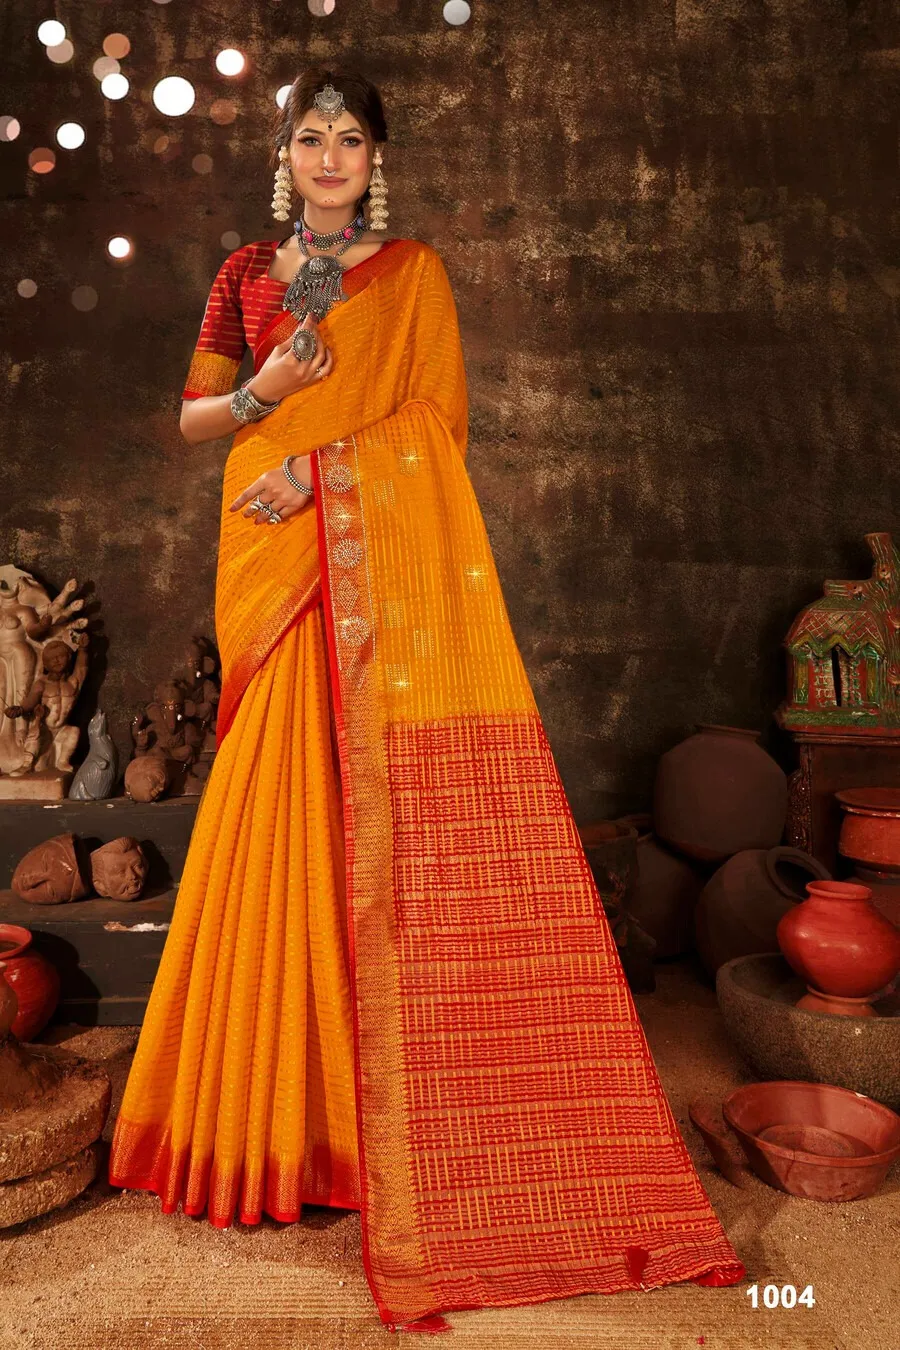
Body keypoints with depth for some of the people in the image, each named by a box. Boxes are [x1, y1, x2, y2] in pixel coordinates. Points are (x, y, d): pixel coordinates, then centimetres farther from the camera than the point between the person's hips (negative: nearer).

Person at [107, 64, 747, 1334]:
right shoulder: (247, 274, 20)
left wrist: (319, 467, -11)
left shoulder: (414, 271, 12)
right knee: (286, 813, 0)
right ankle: (284, 1094, 16)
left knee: (393, 820, -7)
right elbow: (193, 415, 17)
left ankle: (396, 1106, 8)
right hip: (277, 566, 3)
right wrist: (267, 387, -3)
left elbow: (436, 415, 1)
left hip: (386, 561, -2)